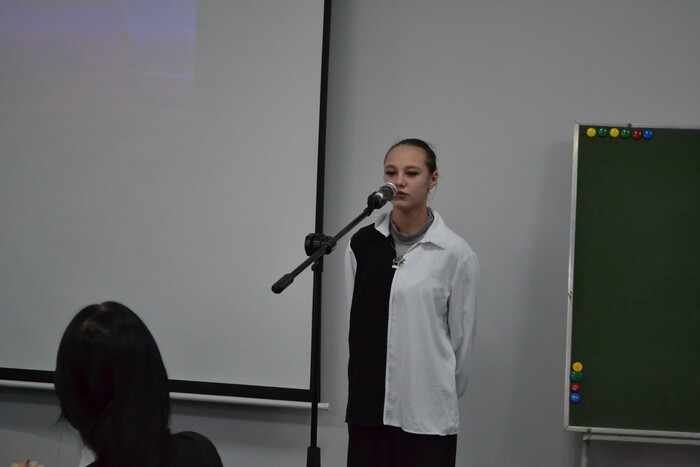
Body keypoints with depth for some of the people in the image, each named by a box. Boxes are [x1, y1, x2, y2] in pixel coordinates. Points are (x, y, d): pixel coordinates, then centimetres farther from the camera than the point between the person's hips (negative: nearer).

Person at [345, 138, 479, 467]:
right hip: (368, 405, 3)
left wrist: (443, 394, 7)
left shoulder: (455, 253, -6)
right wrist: (366, 381, 12)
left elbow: (461, 336, 0)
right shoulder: (362, 244, 5)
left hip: (427, 413, -3)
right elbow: (354, 322, 11)